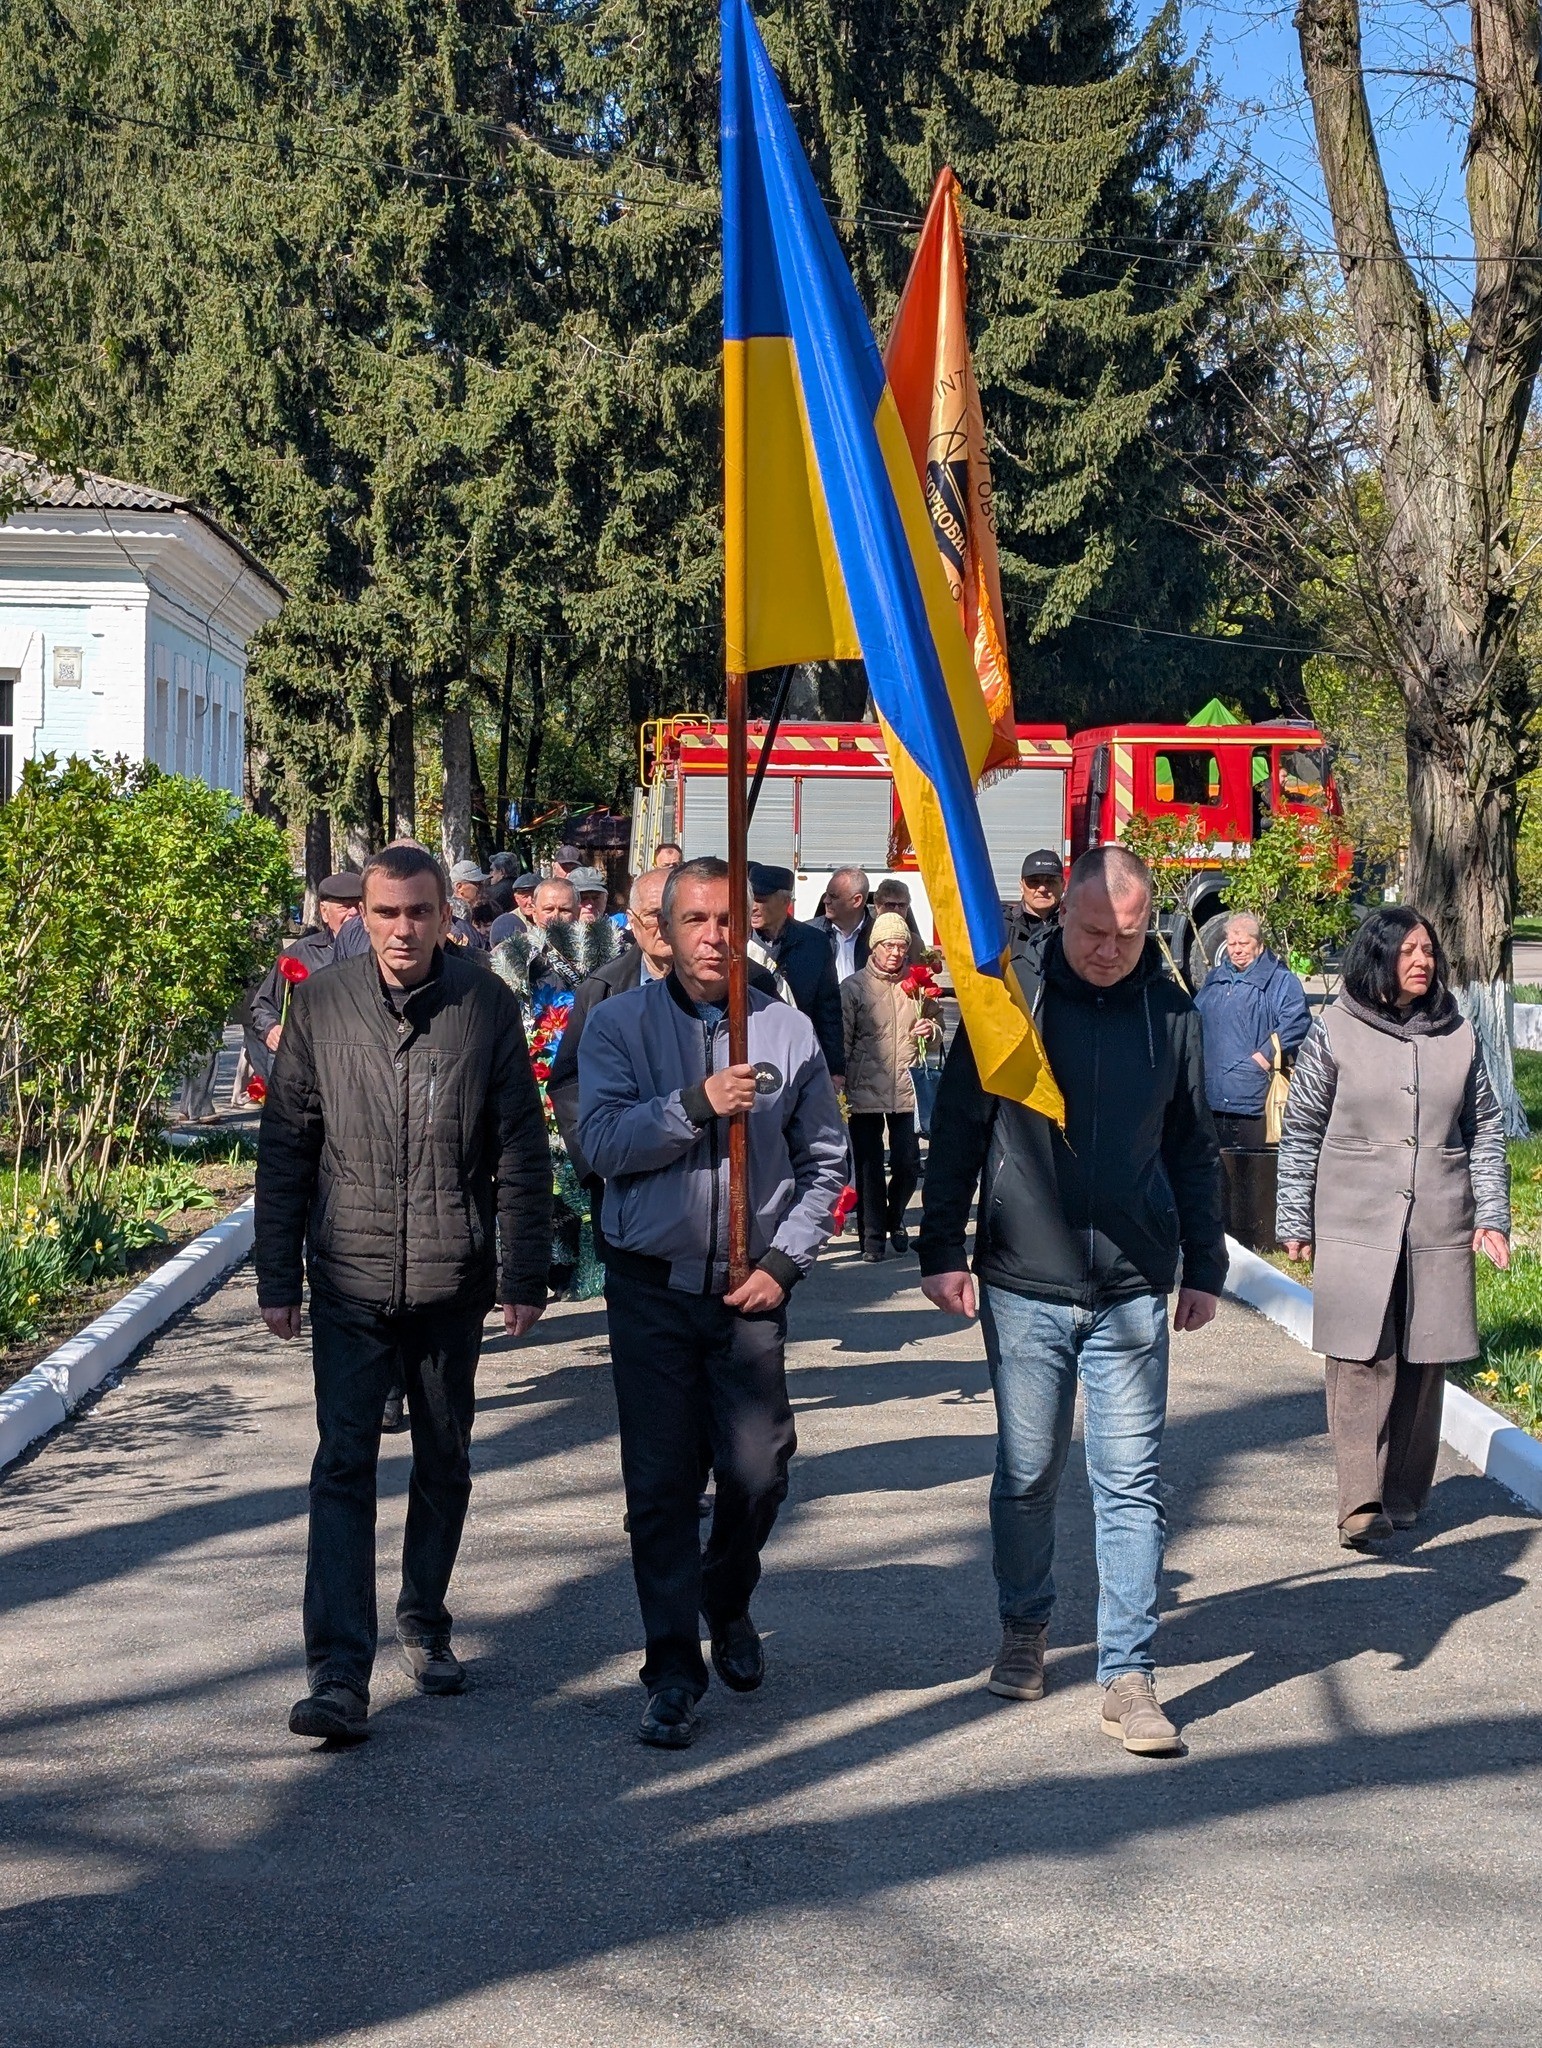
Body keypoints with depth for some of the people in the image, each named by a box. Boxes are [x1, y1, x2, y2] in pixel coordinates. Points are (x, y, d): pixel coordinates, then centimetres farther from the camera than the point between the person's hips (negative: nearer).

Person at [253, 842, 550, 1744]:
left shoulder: (488, 1006, -2)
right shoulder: (322, 1003, 0)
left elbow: (522, 1152, 1)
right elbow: (285, 1146, 4)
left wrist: (525, 1276, -2)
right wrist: (278, 1277, 2)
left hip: (453, 1280, 1)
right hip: (350, 1280, -1)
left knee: (445, 1465, 13)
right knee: (345, 1464, -8)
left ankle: (426, 1625, 33)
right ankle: (340, 1673, -9)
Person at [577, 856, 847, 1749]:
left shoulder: (788, 1031, 4)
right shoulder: (619, 1024, 1)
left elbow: (824, 1162, 7)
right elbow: (601, 1140, -11)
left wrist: (784, 1261, -3)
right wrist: (696, 1104, -23)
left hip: (751, 1289, 1)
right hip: (651, 1284, -1)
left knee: (760, 1471, 2)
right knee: (661, 1482, 0)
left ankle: (728, 1607, 32)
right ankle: (674, 1668, 9)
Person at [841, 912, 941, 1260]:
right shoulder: (853, 987, 0)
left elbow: (936, 1028, 22)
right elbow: (841, 1042, 1)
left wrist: (930, 1030, -2)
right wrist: (838, 1088, -4)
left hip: (906, 1090, 2)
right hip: (865, 1091, -2)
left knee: (908, 1165, 1)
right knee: (869, 1168, 1)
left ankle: (894, 1219, 28)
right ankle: (872, 1236, 12)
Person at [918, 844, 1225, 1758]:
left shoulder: (1171, 1013, 3)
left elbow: (1194, 1149, 12)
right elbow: (957, 1133, 2)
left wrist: (1205, 1268, 10)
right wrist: (942, 1252, -2)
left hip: (1134, 1294, 1)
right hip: (1024, 1289, -1)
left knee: (1132, 1485, 0)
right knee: (1028, 1475, 10)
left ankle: (1130, 1675, 6)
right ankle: (1026, 1628, 32)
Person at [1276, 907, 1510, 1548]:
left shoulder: (1457, 1034, 8)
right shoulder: (1335, 1032, 0)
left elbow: (1485, 1130, 15)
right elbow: (1301, 1132, 4)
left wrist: (1492, 1216, 7)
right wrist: (1294, 1220, 3)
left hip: (1439, 1231, 3)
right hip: (1354, 1230, -3)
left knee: (1423, 1365, 6)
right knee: (1361, 1361, -10)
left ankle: (1404, 1496, 18)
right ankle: (1361, 1504, -14)